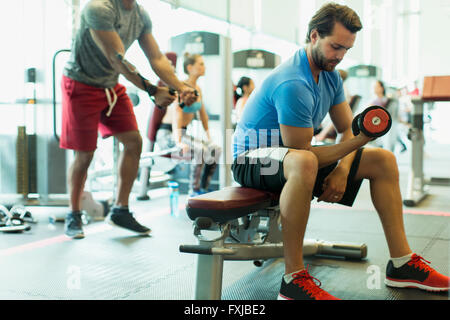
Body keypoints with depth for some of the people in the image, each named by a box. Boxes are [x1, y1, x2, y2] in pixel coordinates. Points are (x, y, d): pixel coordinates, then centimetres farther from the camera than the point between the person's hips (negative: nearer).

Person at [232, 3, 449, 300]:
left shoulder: (330, 76, 3)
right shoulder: (292, 84, -27)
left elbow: (347, 129, 7)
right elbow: (301, 152, -26)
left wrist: (342, 171, -12)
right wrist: (357, 142, -30)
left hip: (292, 156, 9)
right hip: (252, 160, -9)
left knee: (384, 160, 3)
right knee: (304, 163, -45)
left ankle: (402, 263, 5)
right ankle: (294, 278, -36)